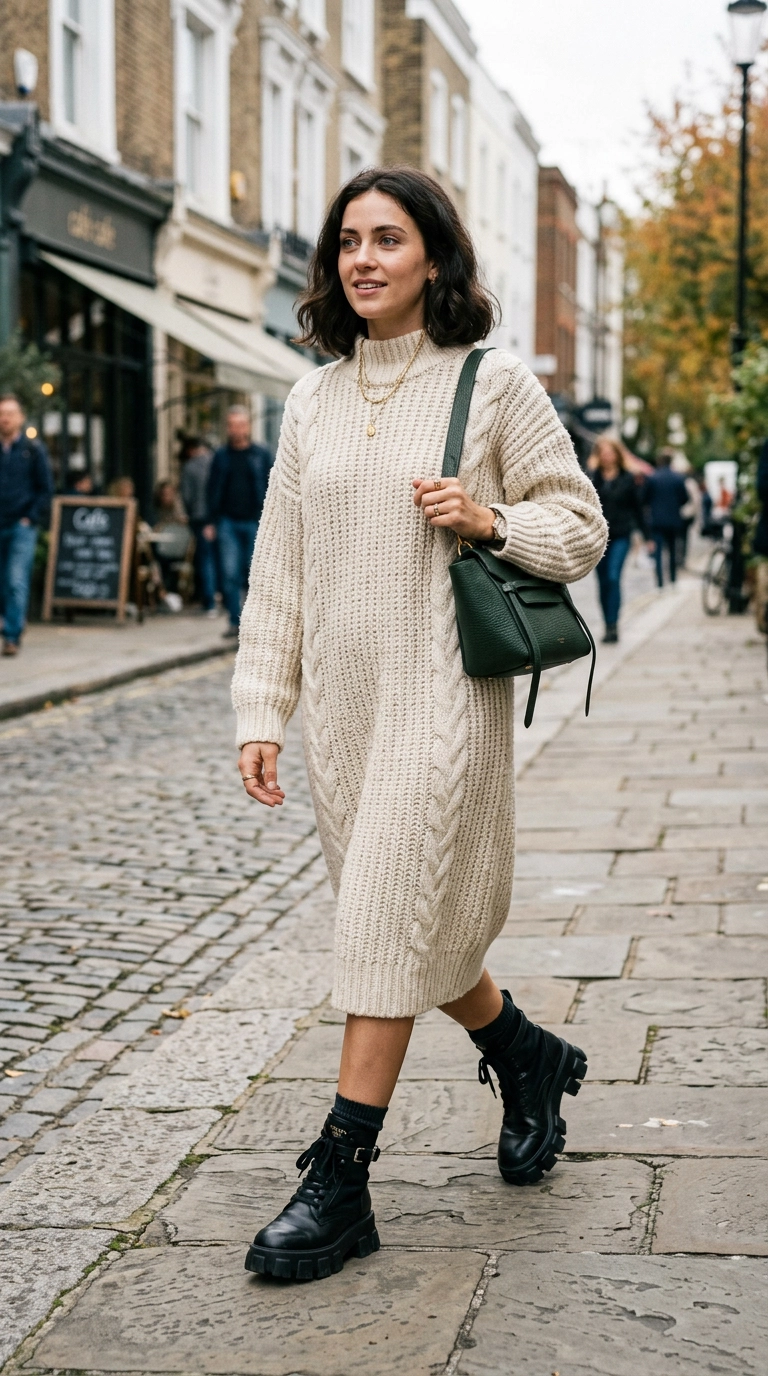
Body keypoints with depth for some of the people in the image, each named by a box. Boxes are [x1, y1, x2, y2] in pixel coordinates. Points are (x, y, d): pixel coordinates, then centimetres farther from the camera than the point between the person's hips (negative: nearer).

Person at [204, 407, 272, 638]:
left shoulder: (261, 454, 6)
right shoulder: (221, 456, 9)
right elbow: (213, 489, 10)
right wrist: (211, 522, 3)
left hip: (254, 523, -1)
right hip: (228, 522, 1)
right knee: (230, 574, -4)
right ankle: (235, 621, 1)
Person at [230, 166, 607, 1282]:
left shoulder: (494, 385, -2)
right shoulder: (314, 402, 10)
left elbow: (583, 529, 3)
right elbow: (280, 568, 10)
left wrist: (490, 518, -16)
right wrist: (259, 711, 4)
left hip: (444, 695, -5)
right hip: (341, 698, 5)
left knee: (391, 928, -9)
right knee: (403, 927, 12)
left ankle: (339, 1183, -2)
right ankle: (529, 1061, 38)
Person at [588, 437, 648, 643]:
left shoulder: (627, 477, 1)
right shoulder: (593, 475, 4)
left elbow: (637, 506, 6)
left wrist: (645, 533, 7)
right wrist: (593, 468, -12)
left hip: (620, 535, -2)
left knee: (613, 578, -16)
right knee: (603, 582, 7)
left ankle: (613, 625, -17)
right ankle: (609, 626, 17)